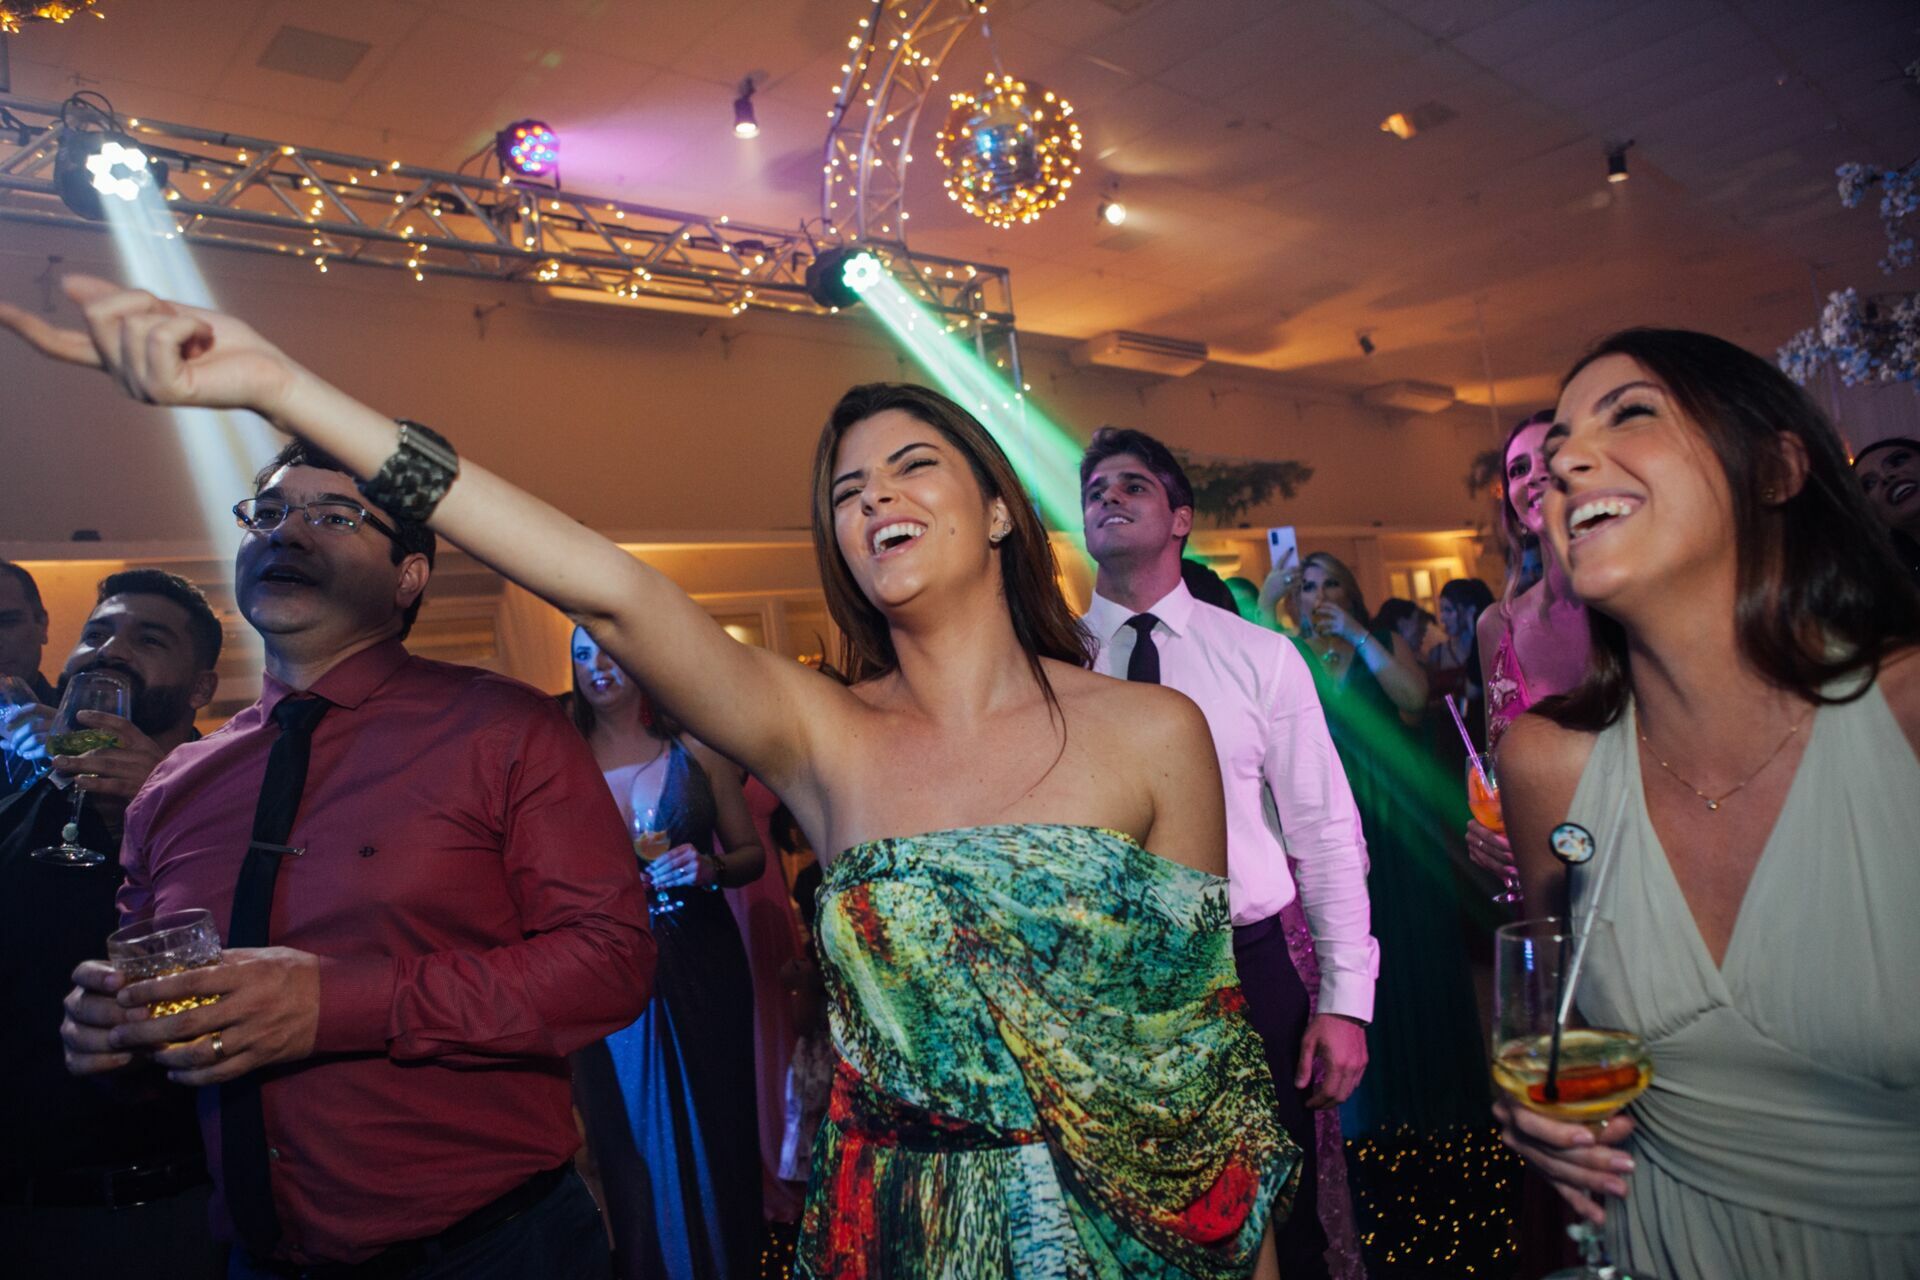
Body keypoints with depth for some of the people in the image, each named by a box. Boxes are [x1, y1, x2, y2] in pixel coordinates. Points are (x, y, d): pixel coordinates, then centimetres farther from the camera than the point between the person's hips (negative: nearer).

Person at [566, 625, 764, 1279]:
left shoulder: (695, 751, 1)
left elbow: (752, 853, 5)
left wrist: (712, 868, -14)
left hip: (704, 970, 0)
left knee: (713, 1132, 9)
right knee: (632, 1141, 8)